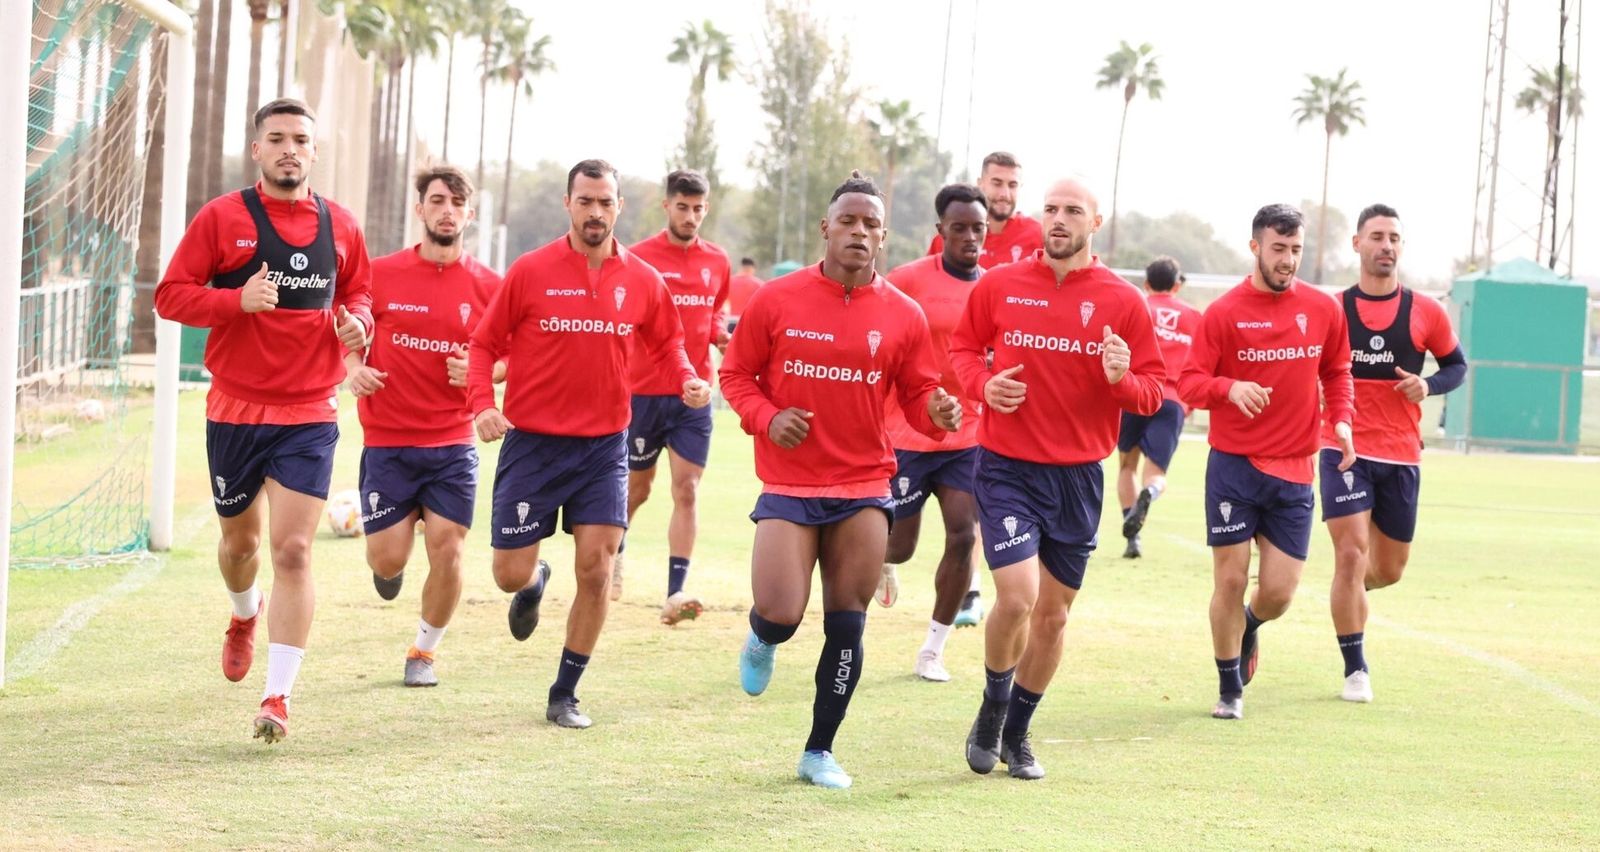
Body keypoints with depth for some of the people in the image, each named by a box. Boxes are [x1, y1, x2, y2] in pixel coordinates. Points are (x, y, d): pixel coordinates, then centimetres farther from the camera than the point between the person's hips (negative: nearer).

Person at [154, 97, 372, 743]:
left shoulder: (339, 226, 5)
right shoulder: (222, 218, -4)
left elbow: (358, 292, 21)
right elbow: (170, 295, -5)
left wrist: (356, 323, -2)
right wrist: (239, 300, -20)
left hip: (309, 415, 0)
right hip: (235, 408, 0)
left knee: (293, 550, -10)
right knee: (239, 538, 16)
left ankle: (278, 697, -8)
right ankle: (245, 617, 52)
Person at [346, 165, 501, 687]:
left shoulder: (488, 287, 0)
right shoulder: (381, 274, -2)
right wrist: (354, 370, -9)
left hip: (453, 444, 0)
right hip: (387, 442, 0)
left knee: (446, 551, -6)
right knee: (387, 560, -3)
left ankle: (425, 651, 16)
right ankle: (392, 555, 36)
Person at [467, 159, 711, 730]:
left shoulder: (642, 281, 1)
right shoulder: (531, 271, -5)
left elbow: (666, 345, 14)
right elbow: (486, 344, 0)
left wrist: (688, 379, -7)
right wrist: (482, 404, -16)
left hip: (604, 446, 1)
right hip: (532, 442, -1)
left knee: (595, 571, -6)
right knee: (509, 574, 1)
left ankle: (565, 694, 9)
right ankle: (535, 582, 41)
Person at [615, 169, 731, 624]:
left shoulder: (717, 261, 5)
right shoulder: (639, 257, -5)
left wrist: (724, 338, -2)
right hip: (644, 391, -2)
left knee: (687, 489, -8)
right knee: (637, 488, 12)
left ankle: (675, 593, -11)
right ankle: (613, 553, 41)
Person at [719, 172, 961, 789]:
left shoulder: (902, 316, 1)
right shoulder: (776, 300, -3)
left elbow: (917, 395, 8)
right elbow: (736, 373, 5)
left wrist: (938, 413, -16)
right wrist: (765, 418, -14)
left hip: (863, 489, 2)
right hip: (789, 485, -2)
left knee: (847, 626, 2)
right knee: (782, 615, -14)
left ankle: (820, 751, 16)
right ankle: (762, 641, 26)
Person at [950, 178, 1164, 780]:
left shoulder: (1123, 301, -1)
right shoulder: (999, 285, -1)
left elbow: (1153, 393, 2)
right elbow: (963, 346, 13)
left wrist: (1123, 380, -20)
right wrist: (983, 382, -8)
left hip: (1079, 477, 2)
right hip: (1008, 467, -2)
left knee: (1053, 612, 10)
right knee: (1017, 597, -17)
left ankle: (1016, 734, 29)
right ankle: (992, 708, 10)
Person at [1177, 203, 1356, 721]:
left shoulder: (1323, 309, 4)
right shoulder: (1224, 313, -5)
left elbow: (1336, 371, 18)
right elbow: (1189, 382, -8)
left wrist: (1340, 420, 0)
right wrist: (1229, 388, -28)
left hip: (1294, 471, 2)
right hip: (1234, 465, -2)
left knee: (1279, 592, 0)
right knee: (1230, 580, -1)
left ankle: (1249, 627, 37)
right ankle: (1230, 689, 16)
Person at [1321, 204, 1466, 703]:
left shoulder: (1425, 313, 1)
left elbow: (1456, 365, 13)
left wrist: (1429, 385, -8)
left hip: (1401, 456, 2)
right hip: (1344, 451, -2)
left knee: (1389, 569, 10)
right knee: (1351, 553, -15)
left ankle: (1349, 591, 47)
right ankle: (1355, 670, -5)